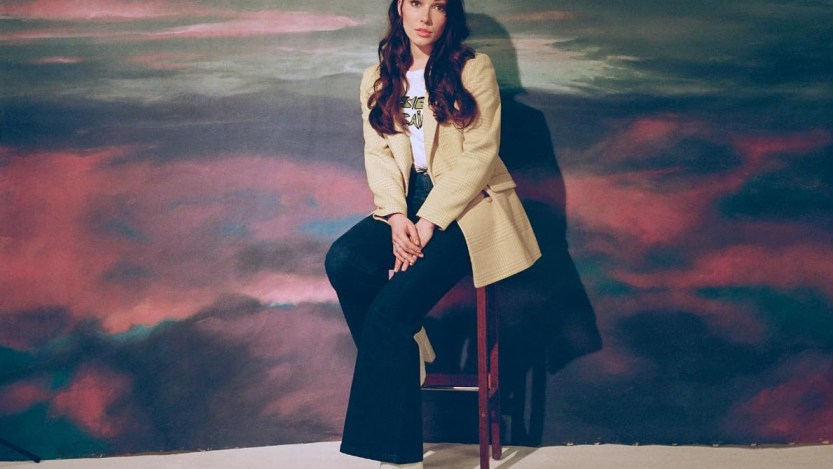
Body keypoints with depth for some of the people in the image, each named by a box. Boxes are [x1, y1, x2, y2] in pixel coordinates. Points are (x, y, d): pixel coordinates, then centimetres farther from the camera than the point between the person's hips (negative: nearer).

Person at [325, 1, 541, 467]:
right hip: (406, 206, 5)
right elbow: (378, 154, 4)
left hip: (465, 205, -5)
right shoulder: (377, 79, 12)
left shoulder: (474, 68, -2)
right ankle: (406, 351, -7)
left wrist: (429, 222, -18)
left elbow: (479, 154, -9)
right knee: (342, 262, -27)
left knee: (391, 305, -25)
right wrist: (397, 217, -15)